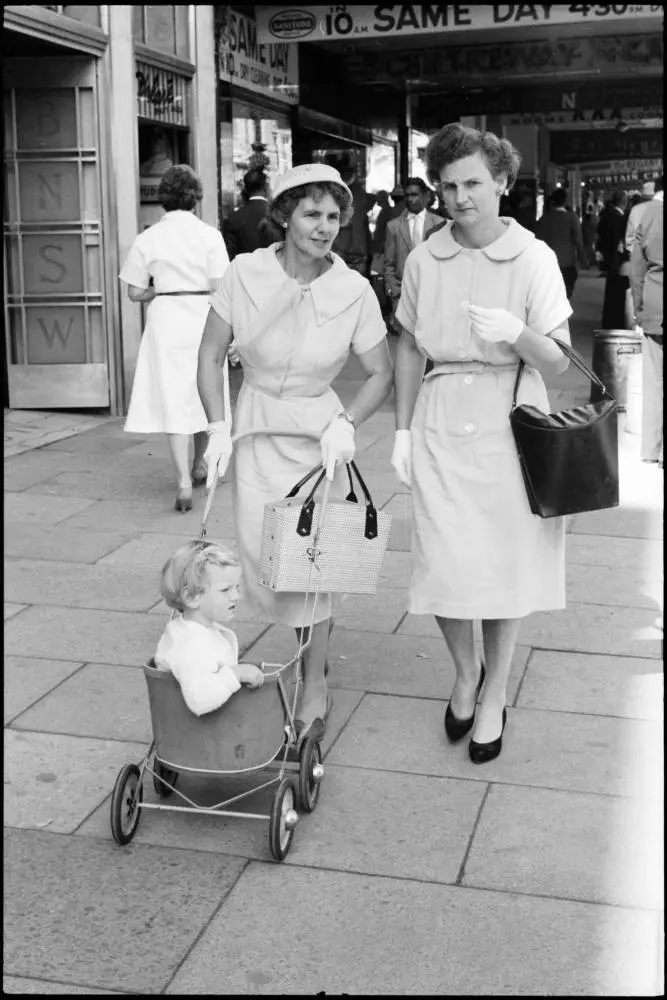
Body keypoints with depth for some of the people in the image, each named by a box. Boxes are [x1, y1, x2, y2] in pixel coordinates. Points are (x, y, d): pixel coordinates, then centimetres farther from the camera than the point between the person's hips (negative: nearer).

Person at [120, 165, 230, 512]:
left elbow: (135, 292, 0)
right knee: (204, 395, 18)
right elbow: (219, 287, -8)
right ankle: (199, 464, 36)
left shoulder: (148, 238, -2)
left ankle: (184, 483, -10)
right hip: (203, 318, 0)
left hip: (166, 320, 0)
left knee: (174, 401, 0)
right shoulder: (209, 235, -5)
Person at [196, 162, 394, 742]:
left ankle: (315, 689, 17)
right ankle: (315, 642, 36)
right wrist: (218, 428, -9)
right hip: (255, 428, 2)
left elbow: (381, 375, -2)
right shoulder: (246, 274, -10)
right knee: (262, 554, 6)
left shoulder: (354, 291, -12)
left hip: (318, 432, -2)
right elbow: (211, 353, -1)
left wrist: (345, 423, -17)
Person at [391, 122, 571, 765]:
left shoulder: (533, 258, -5)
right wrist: (403, 430, 7)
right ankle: (465, 671, 29)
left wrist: (514, 332, -27)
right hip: (440, 425, 2)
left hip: (508, 423, -1)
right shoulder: (424, 260, 2)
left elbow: (558, 361, -7)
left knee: (506, 563, 6)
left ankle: (494, 695, 27)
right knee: (443, 564, -1)